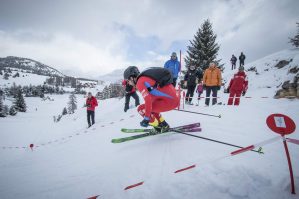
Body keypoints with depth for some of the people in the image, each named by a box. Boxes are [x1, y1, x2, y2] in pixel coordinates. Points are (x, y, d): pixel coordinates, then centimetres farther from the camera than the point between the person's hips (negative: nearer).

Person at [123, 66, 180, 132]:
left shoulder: (139, 82, -9)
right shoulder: (146, 77, 19)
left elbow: (148, 99, -21)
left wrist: (146, 118, -15)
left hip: (170, 101, -9)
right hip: (173, 97, 9)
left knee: (141, 109, -1)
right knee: (151, 106, 26)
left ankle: (159, 128, 11)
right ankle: (164, 125, 28)